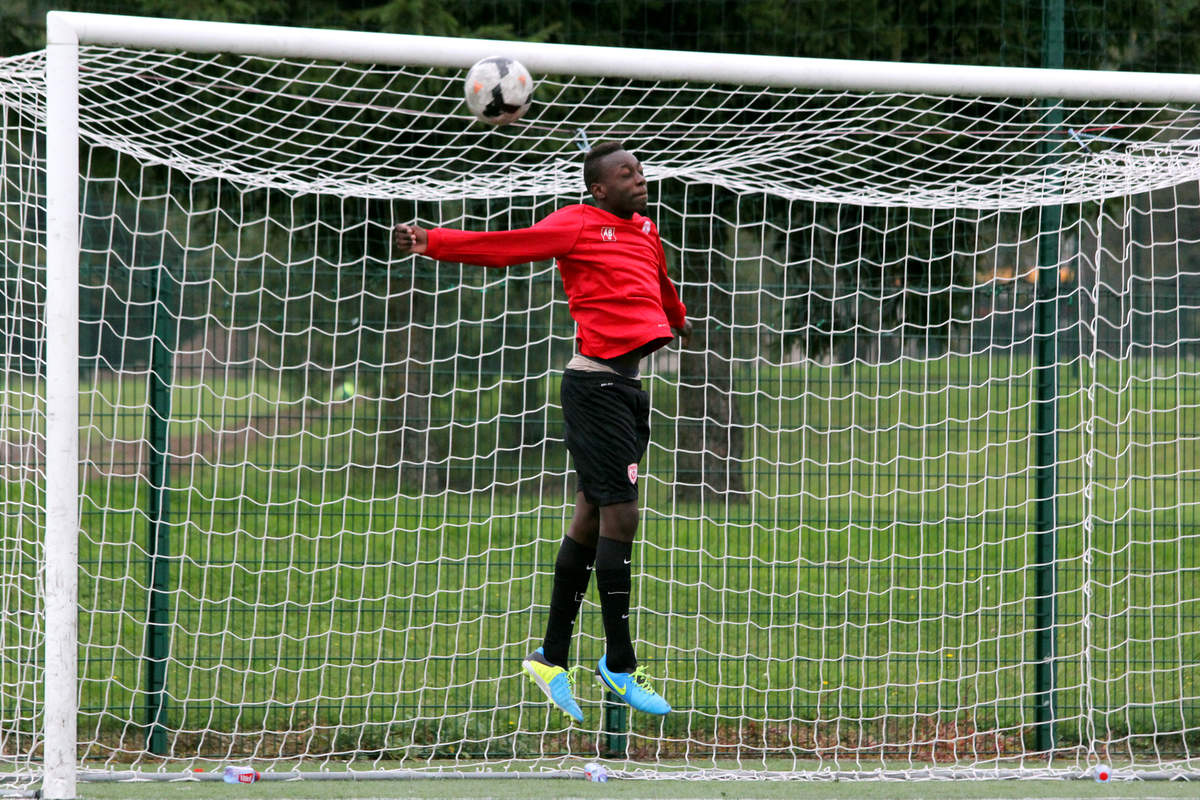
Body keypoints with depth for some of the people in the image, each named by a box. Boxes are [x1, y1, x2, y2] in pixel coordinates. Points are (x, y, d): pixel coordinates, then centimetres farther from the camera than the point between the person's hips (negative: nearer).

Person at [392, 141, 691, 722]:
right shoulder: (577, 225, -5)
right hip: (596, 382, -8)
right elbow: (503, 247, -12)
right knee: (619, 514, -9)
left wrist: (679, 321, 57)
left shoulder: (645, 230, 17)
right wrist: (433, 242, -24)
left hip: (631, 384, 8)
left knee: (593, 516, 10)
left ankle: (552, 657, 15)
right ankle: (619, 665, -2)